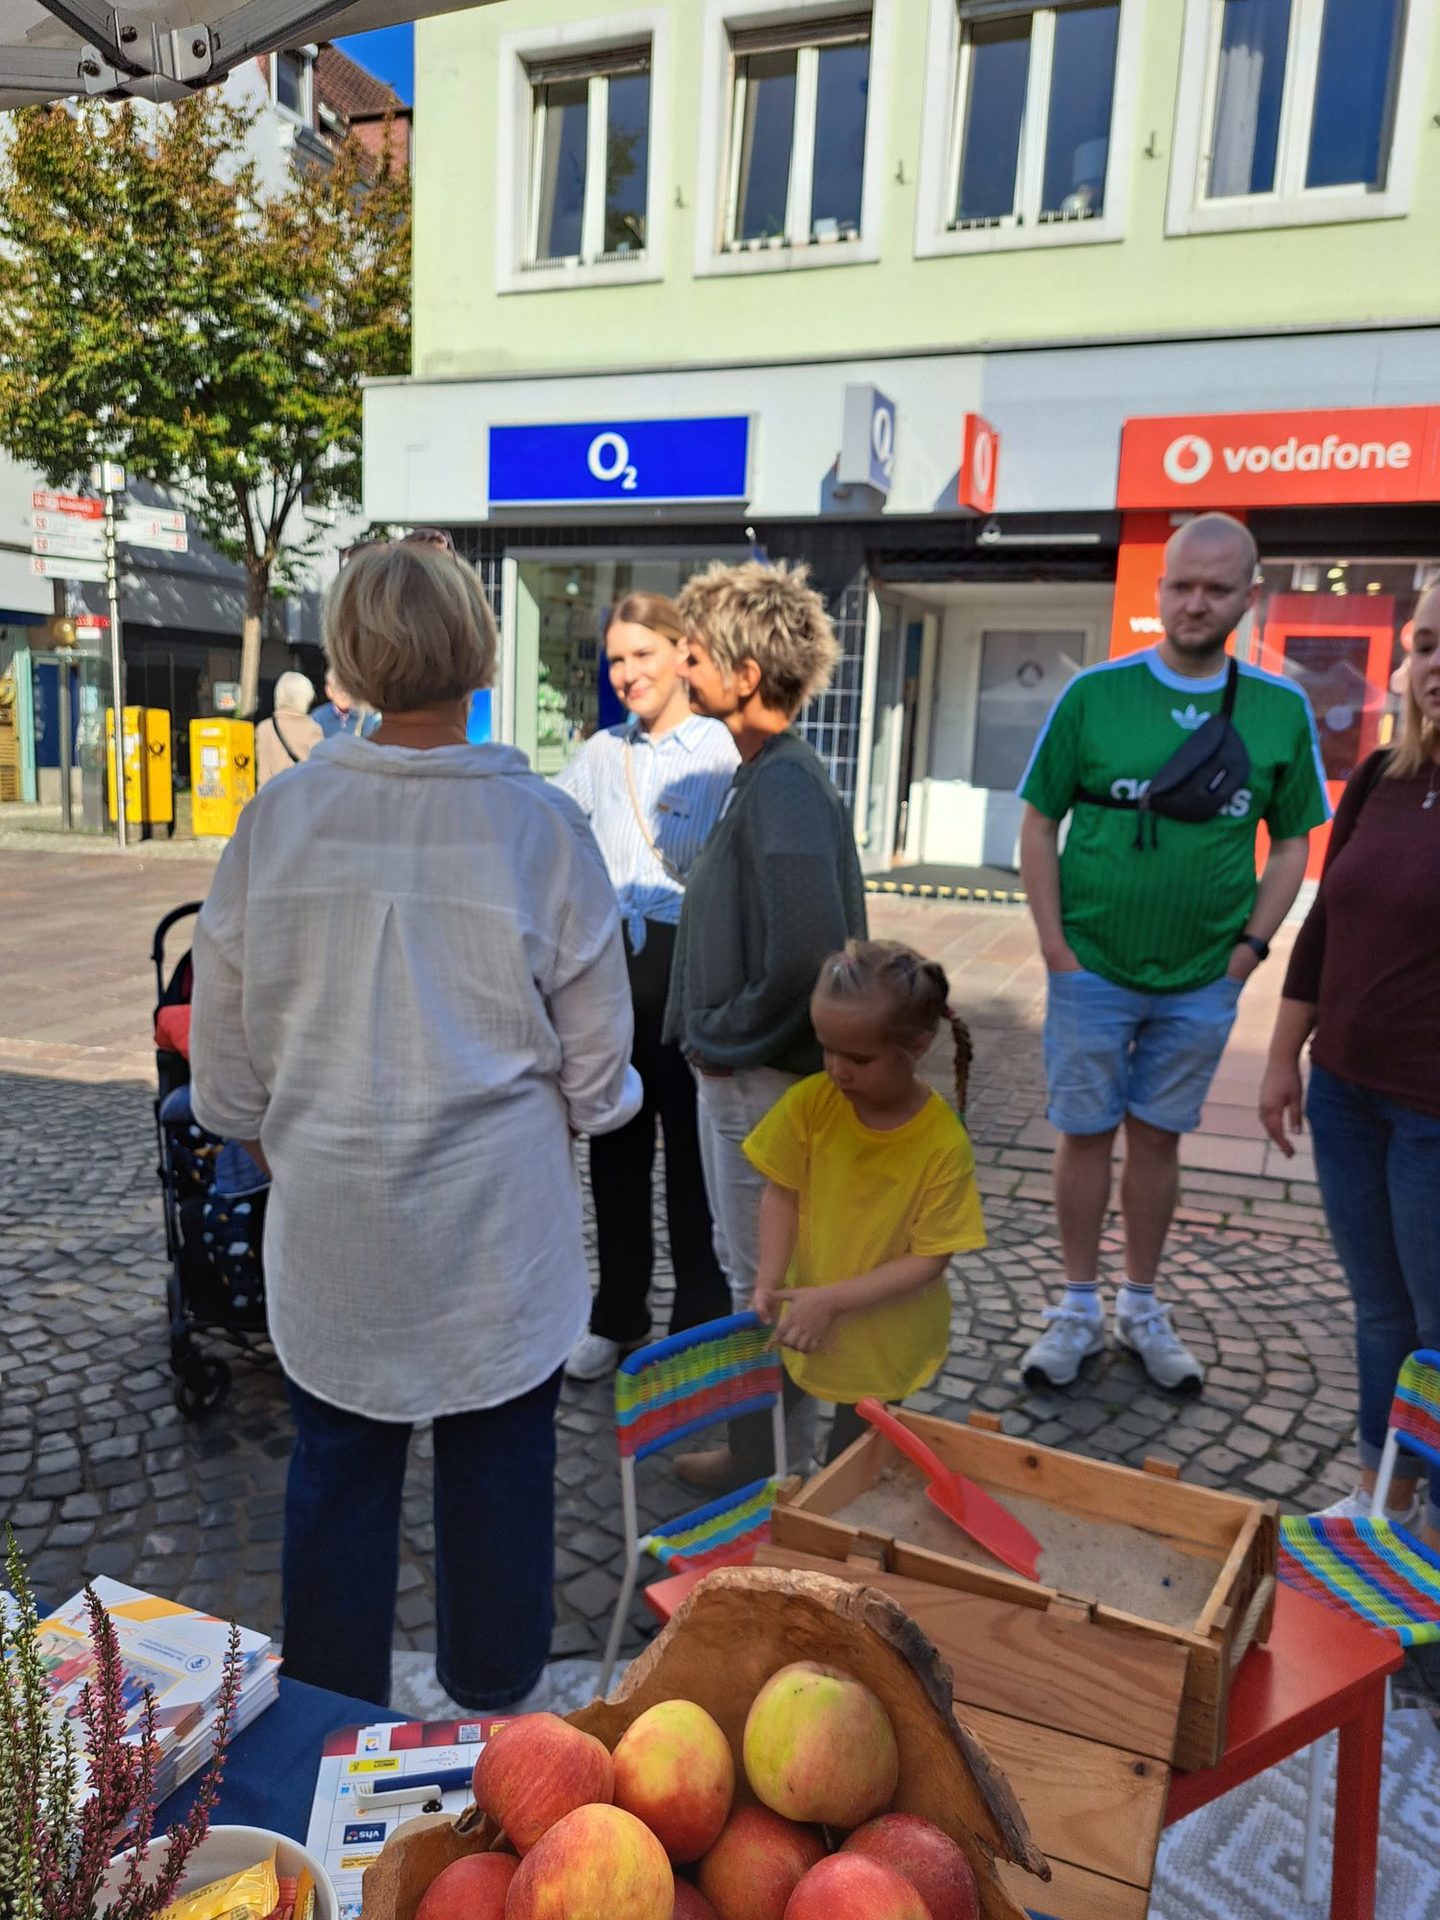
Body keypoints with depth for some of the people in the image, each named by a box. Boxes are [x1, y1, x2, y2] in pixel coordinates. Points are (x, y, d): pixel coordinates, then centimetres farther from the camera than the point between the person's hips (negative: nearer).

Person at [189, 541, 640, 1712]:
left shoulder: (278, 817, -8)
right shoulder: (541, 825, -14)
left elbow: (223, 1040, 1)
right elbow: (596, 1051, -6)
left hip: (330, 1211, 2)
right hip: (496, 1212, -1)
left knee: (339, 1466, 18)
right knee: (497, 1466, 17)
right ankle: (490, 1701, 38)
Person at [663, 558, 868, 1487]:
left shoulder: (785, 786, -22)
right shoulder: (774, 774, 9)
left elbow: (807, 950, -30)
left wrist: (726, 1037, -17)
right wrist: (716, 1032, 12)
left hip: (759, 1076, -10)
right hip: (746, 1068, 10)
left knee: (763, 1274, 6)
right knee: (754, 1264, 21)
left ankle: (765, 1464, 24)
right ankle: (758, 1442, 39)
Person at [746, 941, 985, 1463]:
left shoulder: (944, 1143, -23)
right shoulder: (811, 1102, -15)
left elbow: (929, 1259, -19)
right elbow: (781, 1194, -7)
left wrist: (833, 1299, -26)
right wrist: (769, 1281, -22)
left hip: (885, 1343, -3)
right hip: (806, 1316, 3)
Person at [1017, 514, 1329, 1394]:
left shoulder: (1281, 709, -1)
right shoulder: (1094, 693, -5)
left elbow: (1292, 842, 7)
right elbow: (1039, 825, -1)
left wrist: (1251, 947, -3)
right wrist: (1056, 948, -7)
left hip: (1202, 982, 1)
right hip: (1092, 971, -1)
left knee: (1158, 1139, 14)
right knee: (1086, 1134, 8)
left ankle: (1142, 1306, 30)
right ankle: (1079, 1308, 24)